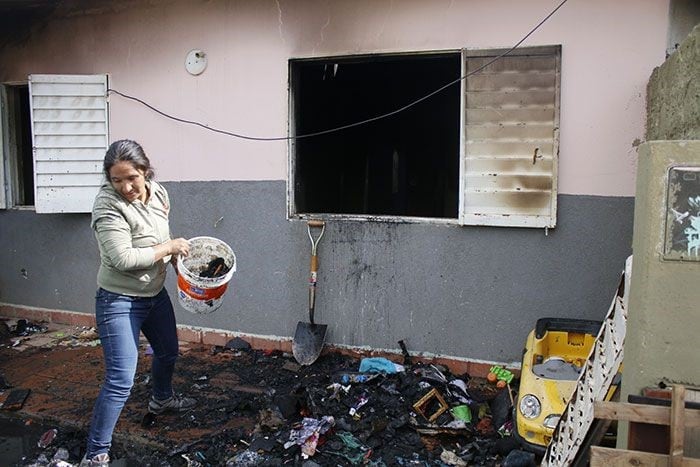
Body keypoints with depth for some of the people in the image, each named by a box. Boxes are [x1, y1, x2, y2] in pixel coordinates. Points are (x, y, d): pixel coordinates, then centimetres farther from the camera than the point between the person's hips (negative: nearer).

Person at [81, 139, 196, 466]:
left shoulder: (159, 194, -4)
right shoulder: (108, 204, -26)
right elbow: (123, 258, -32)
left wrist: (177, 259, 2)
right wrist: (168, 247, -22)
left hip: (155, 293, 8)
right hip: (119, 301, -8)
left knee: (167, 353, 28)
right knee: (120, 382, -10)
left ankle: (161, 399, 57)